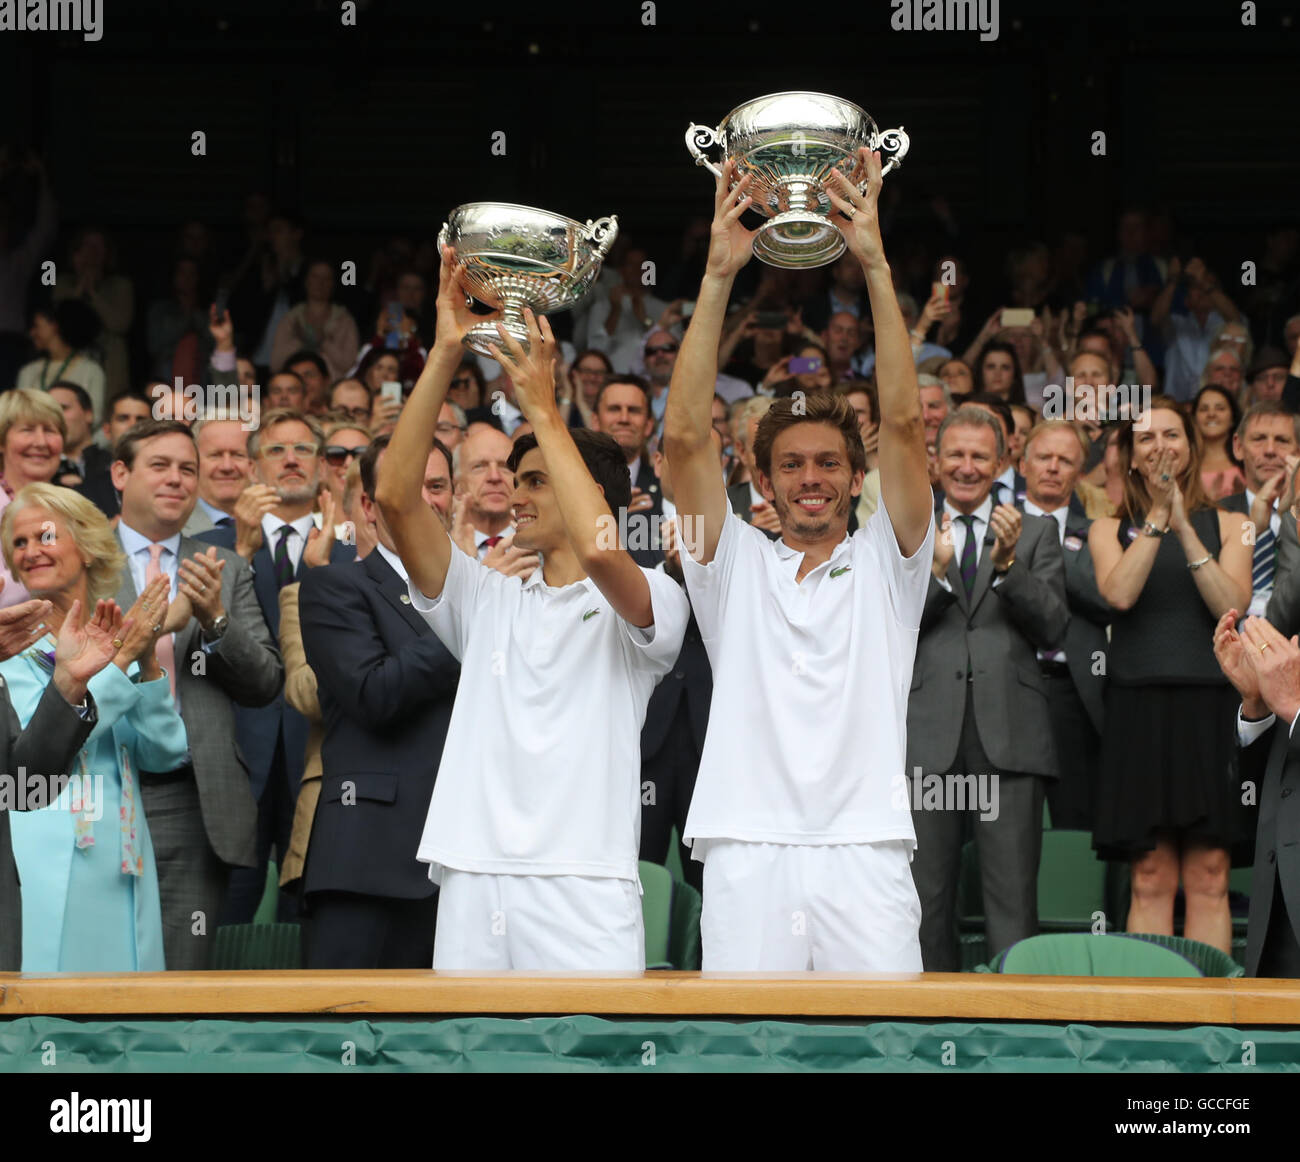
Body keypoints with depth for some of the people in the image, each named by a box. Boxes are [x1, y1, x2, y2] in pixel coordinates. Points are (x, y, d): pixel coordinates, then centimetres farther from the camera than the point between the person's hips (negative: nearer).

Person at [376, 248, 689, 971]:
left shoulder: (652, 601, 6)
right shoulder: (489, 602, 19)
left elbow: (599, 552, -18)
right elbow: (396, 497, 7)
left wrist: (542, 407, -11)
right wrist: (446, 350, 0)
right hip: (471, 884, 4)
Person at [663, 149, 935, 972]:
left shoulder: (886, 563, 13)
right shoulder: (736, 565, 15)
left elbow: (906, 423, 1)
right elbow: (686, 438, 3)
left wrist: (875, 264, -6)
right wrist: (719, 276, -4)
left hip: (865, 856, 0)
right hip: (747, 858, 1)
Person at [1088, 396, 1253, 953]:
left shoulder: (1227, 526, 11)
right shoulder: (1109, 529, 11)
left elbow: (1232, 605, -5)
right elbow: (1119, 593, -9)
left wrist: (1185, 528, -10)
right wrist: (1157, 516, -10)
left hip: (1209, 710, 0)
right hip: (1140, 709, 0)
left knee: (1208, 877, -4)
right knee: (1151, 880, -3)